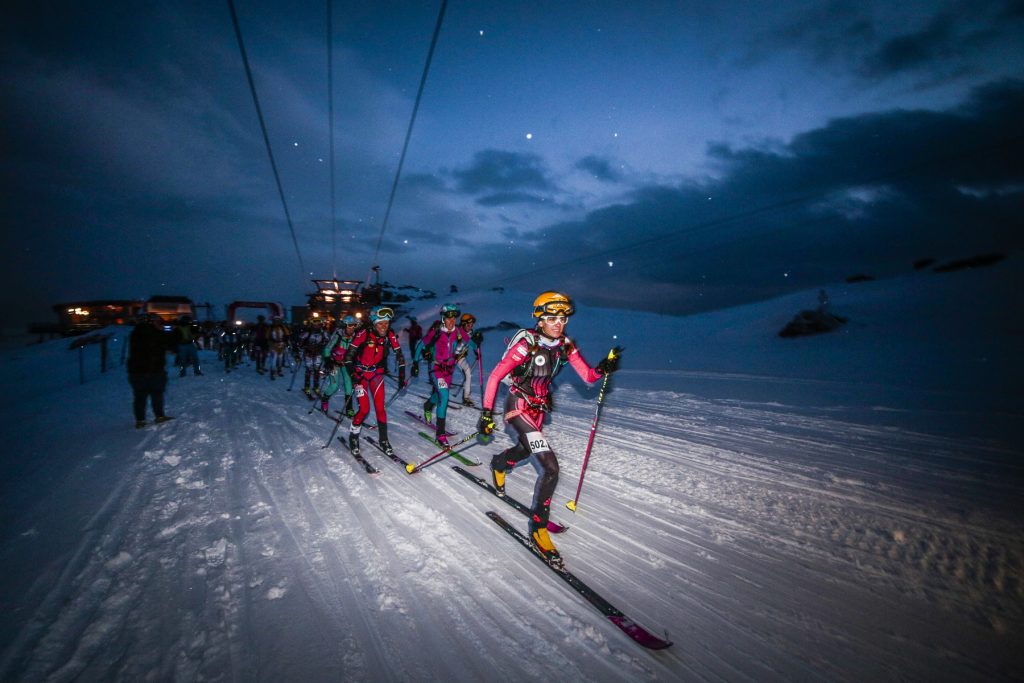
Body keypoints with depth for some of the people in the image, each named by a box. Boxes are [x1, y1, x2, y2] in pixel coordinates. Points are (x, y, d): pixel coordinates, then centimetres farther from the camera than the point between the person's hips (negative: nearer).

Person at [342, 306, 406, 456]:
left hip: (377, 373, 3)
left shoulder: (390, 335, -13)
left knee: (380, 407, -1)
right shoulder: (363, 334, -23)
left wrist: (401, 376, -6)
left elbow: (399, 355, -4)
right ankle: (353, 436, 16)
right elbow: (348, 355, -16)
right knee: (364, 409, -8)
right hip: (361, 373, -3)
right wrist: (353, 374, -23)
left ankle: (383, 440, 13)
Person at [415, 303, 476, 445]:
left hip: (449, 368, 5)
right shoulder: (435, 331, -17)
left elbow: (468, 341, 13)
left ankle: (428, 406, 59)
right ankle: (440, 432, -14)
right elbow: (421, 345, -5)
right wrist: (415, 362, -3)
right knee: (444, 396, -20)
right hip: (435, 367, -5)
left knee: (439, 394, 22)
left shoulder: (459, 331, -7)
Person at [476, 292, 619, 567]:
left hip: (539, 407, 7)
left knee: (525, 450, 33)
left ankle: (498, 464, 66)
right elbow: (495, 376, -20)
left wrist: (603, 369, -29)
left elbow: (588, 376, -7)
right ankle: (538, 528, -1)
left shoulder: (565, 345, -6)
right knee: (550, 467, -17)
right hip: (519, 406, -7)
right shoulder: (526, 345, -24)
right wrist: (486, 412, -21)